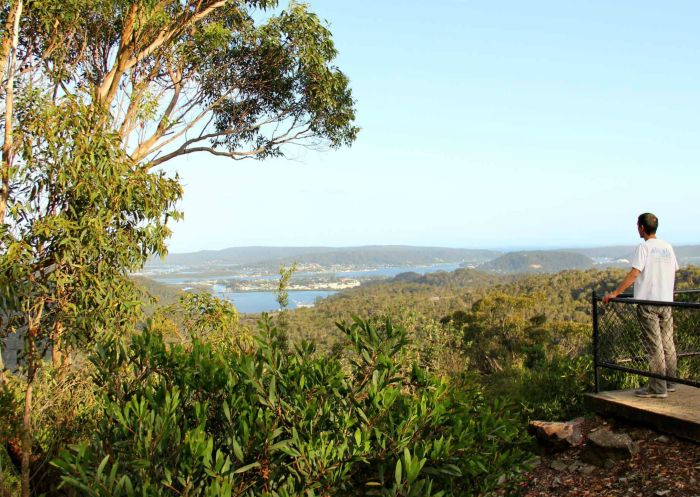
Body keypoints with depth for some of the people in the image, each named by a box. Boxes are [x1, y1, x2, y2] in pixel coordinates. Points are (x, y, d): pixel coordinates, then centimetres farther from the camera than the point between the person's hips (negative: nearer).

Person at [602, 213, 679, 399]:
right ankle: (670, 382, 23)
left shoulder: (644, 247, -11)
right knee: (668, 344, 14)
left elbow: (634, 274, -18)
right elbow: (674, 272, 17)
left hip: (648, 302, -7)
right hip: (666, 302, 7)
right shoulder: (668, 247, 9)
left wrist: (615, 293, -16)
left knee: (654, 346, -4)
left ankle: (658, 388, 0)